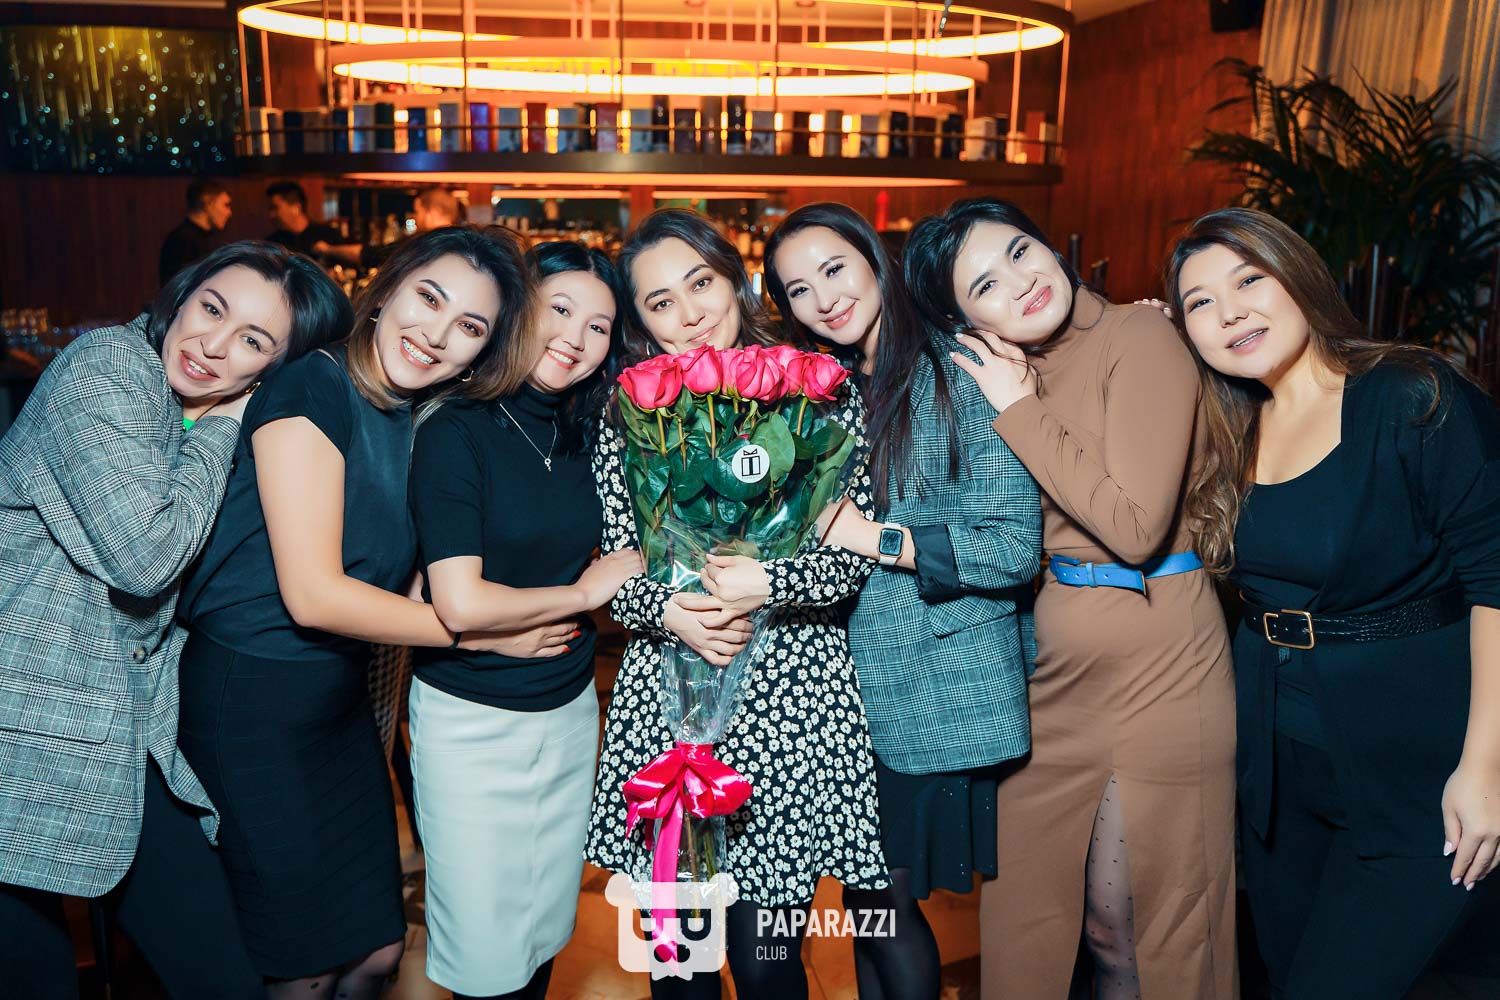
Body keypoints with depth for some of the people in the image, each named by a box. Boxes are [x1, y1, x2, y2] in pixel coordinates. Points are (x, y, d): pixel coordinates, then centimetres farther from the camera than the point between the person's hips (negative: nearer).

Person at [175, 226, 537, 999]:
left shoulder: (412, 423, 6)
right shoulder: (315, 387, -17)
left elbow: (386, 583, 1)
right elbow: (313, 594, -22)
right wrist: (482, 633, -14)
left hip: (340, 701, 7)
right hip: (248, 704, -7)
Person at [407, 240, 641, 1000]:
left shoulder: (583, 435, 3)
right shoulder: (456, 431, -14)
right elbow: (460, 604, -21)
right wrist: (586, 593, -11)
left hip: (569, 710, 6)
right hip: (471, 720, -5)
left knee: (547, 935, 20)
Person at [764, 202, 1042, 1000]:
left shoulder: (960, 374, -11)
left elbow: (1017, 548, -16)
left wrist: (873, 537, -19)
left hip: (937, 695, -5)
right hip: (848, 688, 6)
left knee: (884, 898, 8)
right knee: (865, 902, 16)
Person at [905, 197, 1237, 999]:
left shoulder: (1140, 337, -13)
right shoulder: (1003, 373, 8)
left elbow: (1134, 527, -22)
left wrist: (1019, 413, -16)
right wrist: (1011, 405, 0)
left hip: (1154, 657, -6)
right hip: (1052, 661, 6)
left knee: (1123, 925, 9)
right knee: (1028, 906, 16)